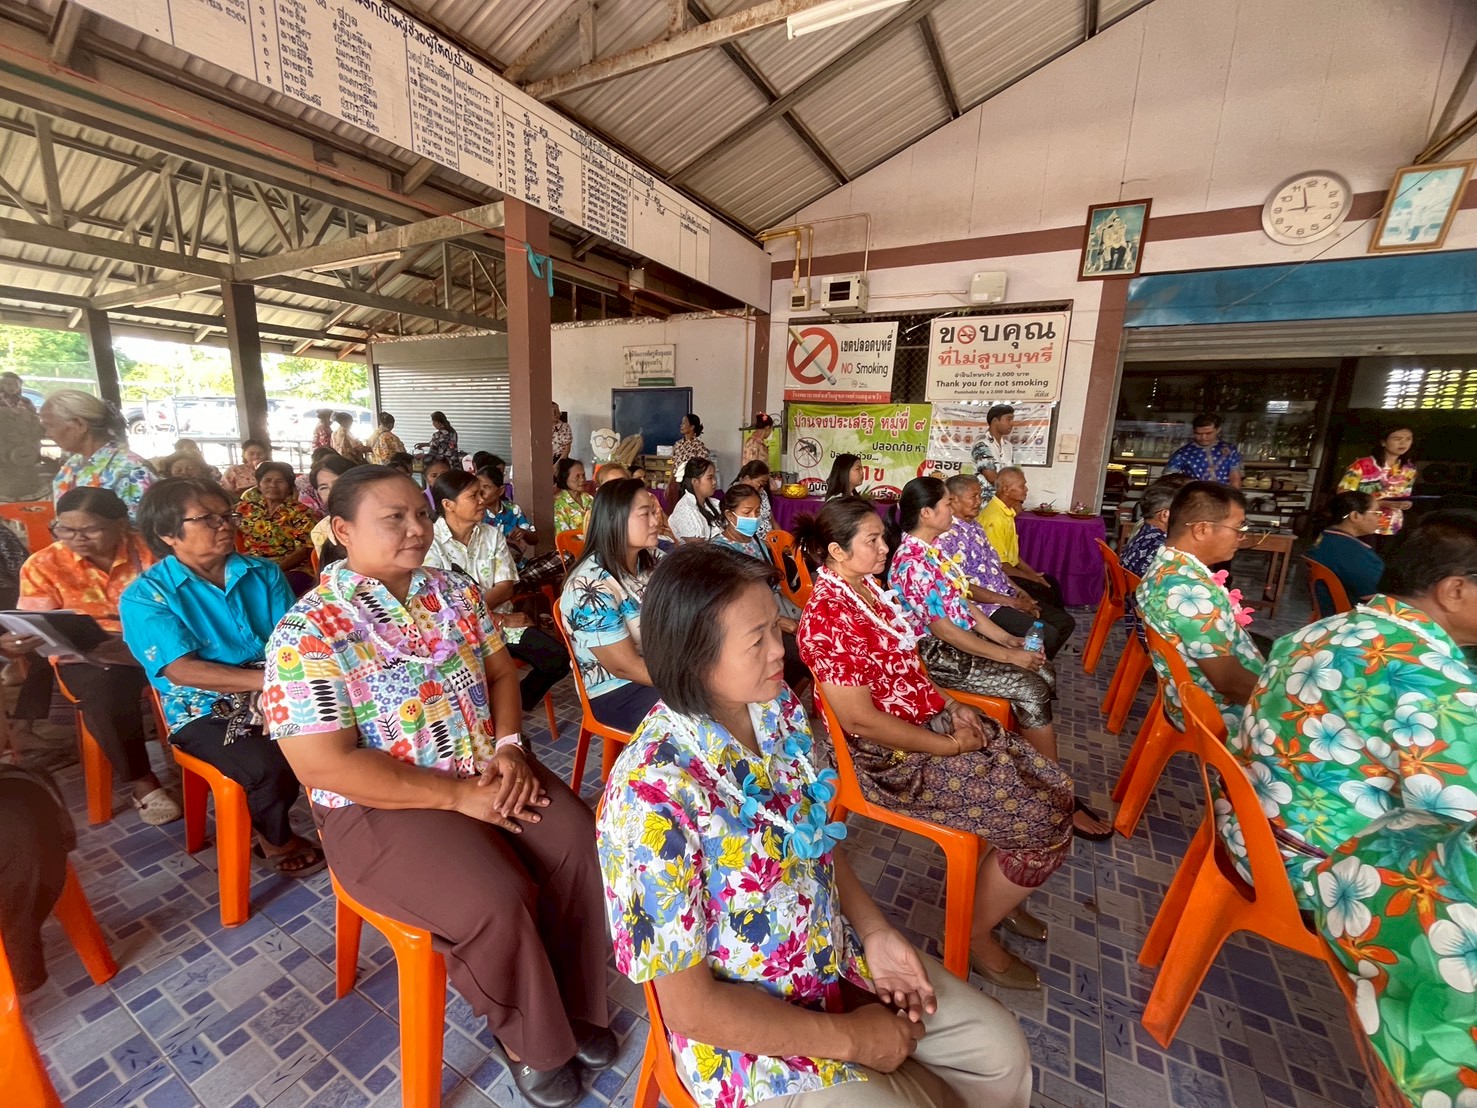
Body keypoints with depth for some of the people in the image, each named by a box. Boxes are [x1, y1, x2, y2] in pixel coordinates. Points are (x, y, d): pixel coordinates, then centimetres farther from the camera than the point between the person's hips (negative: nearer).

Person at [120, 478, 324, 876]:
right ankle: (276, 839, 6)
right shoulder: (143, 596, -4)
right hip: (206, 712, -3)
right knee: (269, 768, -28)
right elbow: (182, 669, -16)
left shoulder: (264, 573, 6)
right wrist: (267, 678, -28)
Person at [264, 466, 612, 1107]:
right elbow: (327, 767, -19)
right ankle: (529, 1035, 10)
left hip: (485, 771, 6)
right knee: (496, 901, -23)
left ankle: (574, 1003, 13)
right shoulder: (307, 634, -15)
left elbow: (499, 672, 8)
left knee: (578, 840, -12)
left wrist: (509, 748, -11)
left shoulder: (456, 593, 2)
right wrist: (459, 796, -20)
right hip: (381, 807, -5)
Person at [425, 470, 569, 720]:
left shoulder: (492, 534, 6)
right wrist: (500, 619, -13)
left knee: (558, 660, -12)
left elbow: (507, 587, 0)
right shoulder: (431, 543, -10)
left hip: (501, 622, 5)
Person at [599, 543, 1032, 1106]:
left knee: (1002, 1048, 10)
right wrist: (849, 1038, -16)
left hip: (837, 954, 6)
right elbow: (689, 1007, -23)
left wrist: (874, 930, -7)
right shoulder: (654, 795, -33)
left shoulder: (777, 707, -12)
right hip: (747, 1031, -5)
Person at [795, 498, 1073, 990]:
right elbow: (860, 720, -25)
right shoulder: (827, 618, -25)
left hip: (936, 719, 9)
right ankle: (976, 937, 16)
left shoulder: (868, 588, 4)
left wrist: (953, 705, 2)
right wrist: (948, 745, -17)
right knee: (1044, 821, -6)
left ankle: (996, 895, 31)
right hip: (897, 757, -9)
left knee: (1055, 787, 9)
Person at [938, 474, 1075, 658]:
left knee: (1065, 621, 8)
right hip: (985, 605, -10)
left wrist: (1018, 591, 4)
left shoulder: (975, 526, 13)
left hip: (1007, 594, 10)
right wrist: (1011, 602, -17)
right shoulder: (948, 535, -19)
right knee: (1046, 635, -21)